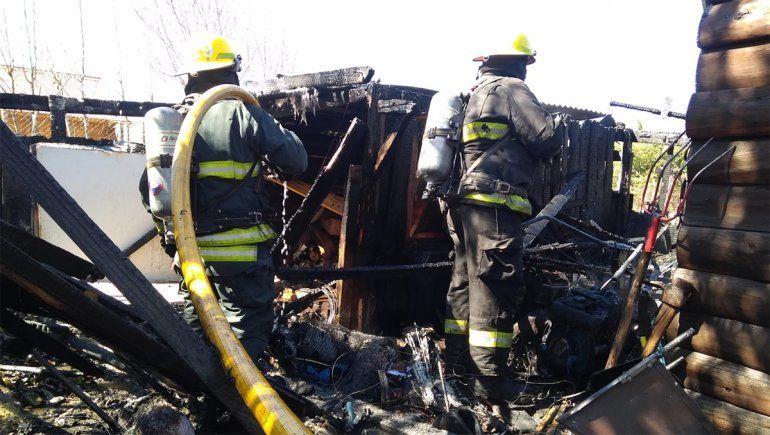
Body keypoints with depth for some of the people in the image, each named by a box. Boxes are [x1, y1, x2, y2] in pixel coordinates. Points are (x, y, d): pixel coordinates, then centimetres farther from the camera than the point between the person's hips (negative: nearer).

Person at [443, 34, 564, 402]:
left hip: (465, 201, 10)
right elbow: (547, 136, -8)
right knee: (496, 287, -8)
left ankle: (457, 359, 23)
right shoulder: (510, 89, -3)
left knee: (466, 280, 14)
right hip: (493, 202, -10)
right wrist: (558, 125, 13)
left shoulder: (474, 95, 24)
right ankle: (490, 378, -5)